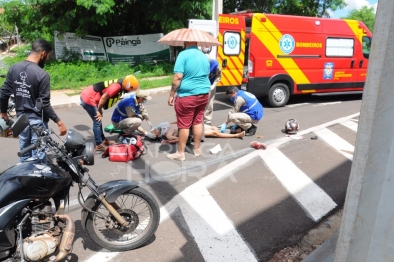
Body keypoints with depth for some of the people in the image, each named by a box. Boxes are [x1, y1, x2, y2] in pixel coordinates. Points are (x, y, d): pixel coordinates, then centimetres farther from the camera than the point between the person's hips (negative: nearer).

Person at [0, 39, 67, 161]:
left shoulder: (14, 68, 1)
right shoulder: (42, 75, -20)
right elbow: (45, 104, -20)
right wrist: (59, 122, -15)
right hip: (37, 120, -6)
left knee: (24, 155, 19)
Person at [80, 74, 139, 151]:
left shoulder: (118, 84, 8)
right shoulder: (117, 86, -22)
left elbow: (105, 97, 14)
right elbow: (104, 97, -21)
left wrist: (99, 110, 14)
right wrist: (99, 111, -9)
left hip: (88, 96, 10)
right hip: (88, 98, -10)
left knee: (98, 121, 19)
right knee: (97, 122, -3)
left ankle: (103, 140, 31)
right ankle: (99, 145, 6)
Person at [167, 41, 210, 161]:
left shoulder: (183, 54, -13)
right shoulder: (204, 56, 9)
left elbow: (178, 77, -18)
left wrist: (171, 95, -12)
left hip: (187, 95, -7)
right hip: (203, 94, 7)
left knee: (184, 125, 1)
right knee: (198, 122, 16)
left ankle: (180, 153, 10)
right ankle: (197, 149, 26)